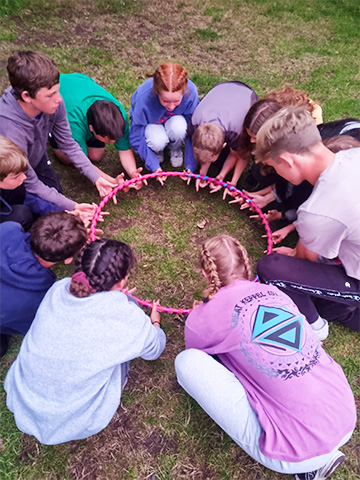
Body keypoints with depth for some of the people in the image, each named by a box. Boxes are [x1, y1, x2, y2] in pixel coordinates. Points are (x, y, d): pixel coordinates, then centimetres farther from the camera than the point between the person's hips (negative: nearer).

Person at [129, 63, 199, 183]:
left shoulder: (191, 91, -33)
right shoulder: (144, 98, -37)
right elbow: (136, 138, -26)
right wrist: (155, 167, -32)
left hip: (175, 120, 2)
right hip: (151, 122, -1)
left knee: (178, 127, -35)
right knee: (157, 141, -35)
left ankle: (175, 150, 0)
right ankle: (157, 151, 3)